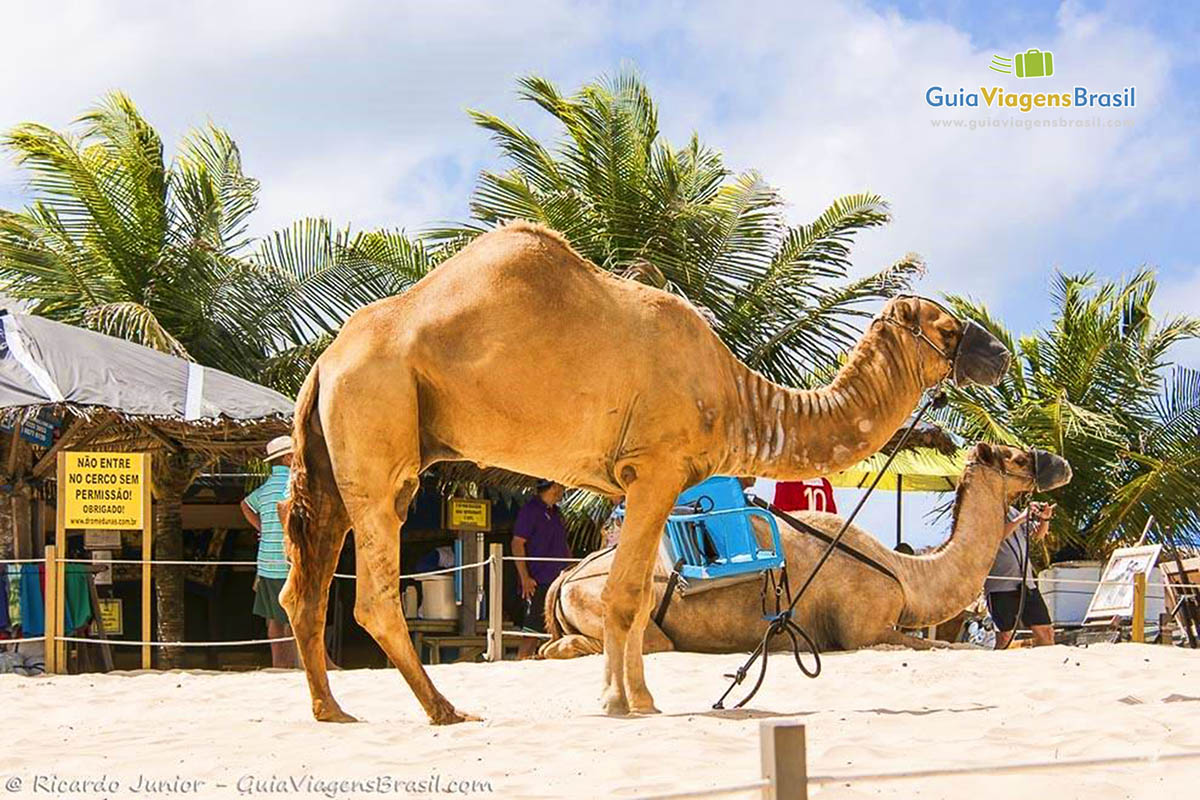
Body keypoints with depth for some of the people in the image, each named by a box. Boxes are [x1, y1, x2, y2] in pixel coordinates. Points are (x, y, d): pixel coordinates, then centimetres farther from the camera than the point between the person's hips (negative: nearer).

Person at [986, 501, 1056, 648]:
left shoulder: (1012, 512, 16)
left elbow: (1037, 535, 22)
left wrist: (1044, 519, 1)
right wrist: (1021, 518, -25)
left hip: (1026, 583, 6)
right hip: (1000, 586, -6)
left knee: (1046, 633, 4)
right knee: (1004, 637, -8)